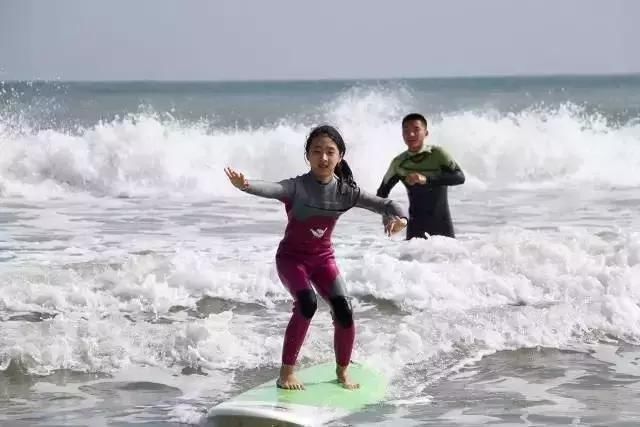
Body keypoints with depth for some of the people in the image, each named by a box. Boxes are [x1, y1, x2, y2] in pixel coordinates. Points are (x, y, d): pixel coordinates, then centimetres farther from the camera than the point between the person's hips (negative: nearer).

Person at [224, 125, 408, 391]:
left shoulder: (346, 191, -9)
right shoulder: (298, 186, -21)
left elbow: (384, 204, -8)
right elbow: (271, 189, -41)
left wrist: (399, 217, -32)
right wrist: (245, 185, -64)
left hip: (323, 258, 4)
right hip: (291, 256, -4)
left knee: (344, 311, -10)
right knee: (307, 303, -29)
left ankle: (342, 372, 16)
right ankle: (287, 372, -16)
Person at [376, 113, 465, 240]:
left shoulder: (438, 154, -8)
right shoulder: (399, 162, -2)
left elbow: (460, 177, -21)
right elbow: (382, 191, 12)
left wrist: (426, 179, -30)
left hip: (442, 223, -1)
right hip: (416, 226, 1)